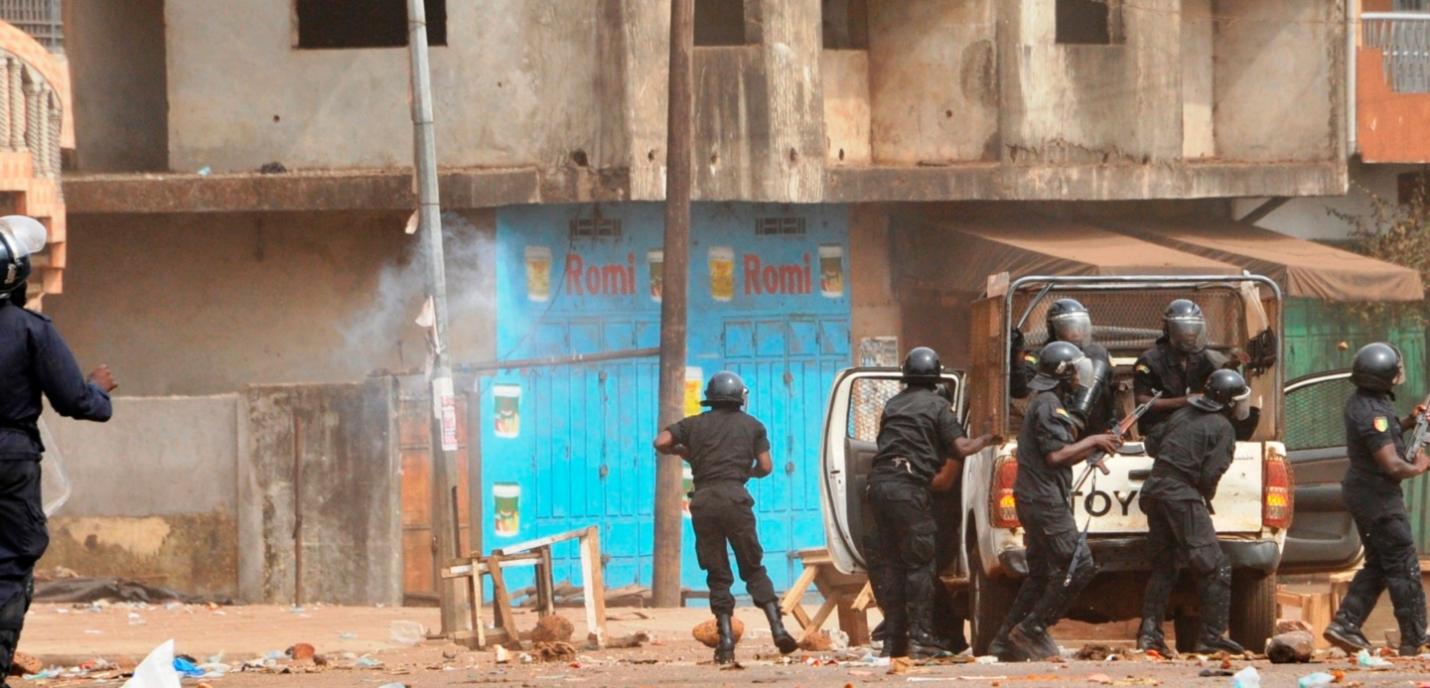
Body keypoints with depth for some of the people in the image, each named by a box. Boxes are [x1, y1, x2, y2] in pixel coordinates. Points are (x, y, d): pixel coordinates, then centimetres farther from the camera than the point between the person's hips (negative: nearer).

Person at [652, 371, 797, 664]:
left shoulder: (695, 424, 14)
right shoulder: (752, 425, 13)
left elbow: (661, 443, 2)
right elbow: (766, 467, 9)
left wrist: (682, 451, 22)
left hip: (703, 500, 1)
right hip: (734, 497, -1)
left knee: (717, 575, 6)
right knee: (753, 568, 7)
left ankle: (726, 639, -5)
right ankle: (778, 628, -6)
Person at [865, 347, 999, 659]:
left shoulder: (894, 405, 19)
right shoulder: (937, 405, 2)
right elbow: (960, 448, -6)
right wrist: (986, 440, 14)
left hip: (879, 483, 5)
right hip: (910, 487, -5)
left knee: (887, 563, 9)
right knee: (919, 564, -2)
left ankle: (893, 638, 9)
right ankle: (920, 637, -7)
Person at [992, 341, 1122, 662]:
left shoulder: (1042, 404, 21)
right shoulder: (1049, 406, -13)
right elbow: (1056, 455, -21)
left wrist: (1096, 446, 16)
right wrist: (1092, 441, -10)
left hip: (1033, 500, 11)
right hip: (1046, 501, -11)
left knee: (1040, 573, 14)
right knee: (1078, 566, -10)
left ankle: (1007, 640, 13)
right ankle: (1032, 630, -8)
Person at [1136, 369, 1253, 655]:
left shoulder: (1182, 415, 16)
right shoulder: (1222, 428, -4)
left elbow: (1152, 444, 22)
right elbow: (1211, 474, -12)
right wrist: (1206, 498, 7)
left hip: (1156, 490, 8)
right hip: (1183, 496, -8)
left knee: (1164, 565, 16)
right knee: (1215, 569, -3)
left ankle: (1149, 631, 9)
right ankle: (1212, 636, -6)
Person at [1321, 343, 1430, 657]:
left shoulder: (1359, 402, 6)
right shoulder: (1373, 413, -25)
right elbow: (1392, 465, -28)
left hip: (1362, 491, 10)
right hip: (1379, 497, -10)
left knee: (1377, 566, 17)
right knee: (1404, 569, -2)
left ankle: (1345, 625, 12)